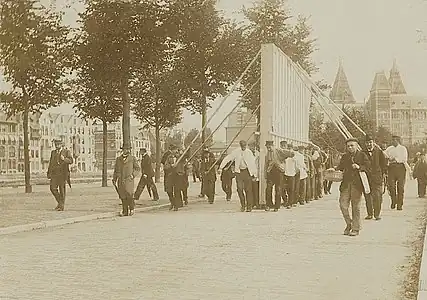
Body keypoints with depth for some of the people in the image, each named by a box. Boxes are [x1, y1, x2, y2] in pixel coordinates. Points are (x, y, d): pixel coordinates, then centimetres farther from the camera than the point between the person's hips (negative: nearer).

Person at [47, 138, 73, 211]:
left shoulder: (67, 152, 3)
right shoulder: (53, 152, 17)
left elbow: (71, 161, -10)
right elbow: (51, 163, 19)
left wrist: (64, 159, -28)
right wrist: (49, 173, 14)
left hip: (63, 173, -4)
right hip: (54, 173, 4)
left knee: (62, 189, -2)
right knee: (52, 188, -9)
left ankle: (61, 206, 6)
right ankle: (60, 202, 9)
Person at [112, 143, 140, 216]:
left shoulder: (133, 158, 7)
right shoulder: (118, 159, 15)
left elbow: (137, 168, 8)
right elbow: (116, 170, 18)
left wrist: (133, 175, -8)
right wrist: (114, 179, 10)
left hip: (129, 179, -3)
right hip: (120, 180, 3)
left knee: (129, 194, -16)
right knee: (122, 196, 0)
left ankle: (132, 208, 5)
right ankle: (125, 211, 6)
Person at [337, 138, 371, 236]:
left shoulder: (362, 155, 5)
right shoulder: (344, 156, 15)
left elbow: (368, 167, -3)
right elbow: (340, 167, 17)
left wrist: (359, 167, -19)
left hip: (357, 184, -3)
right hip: (346, 184, 3)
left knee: (355, 207, 0)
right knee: (343, 205, -3)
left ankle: (355, 229, 9)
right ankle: (349, 224, 19)